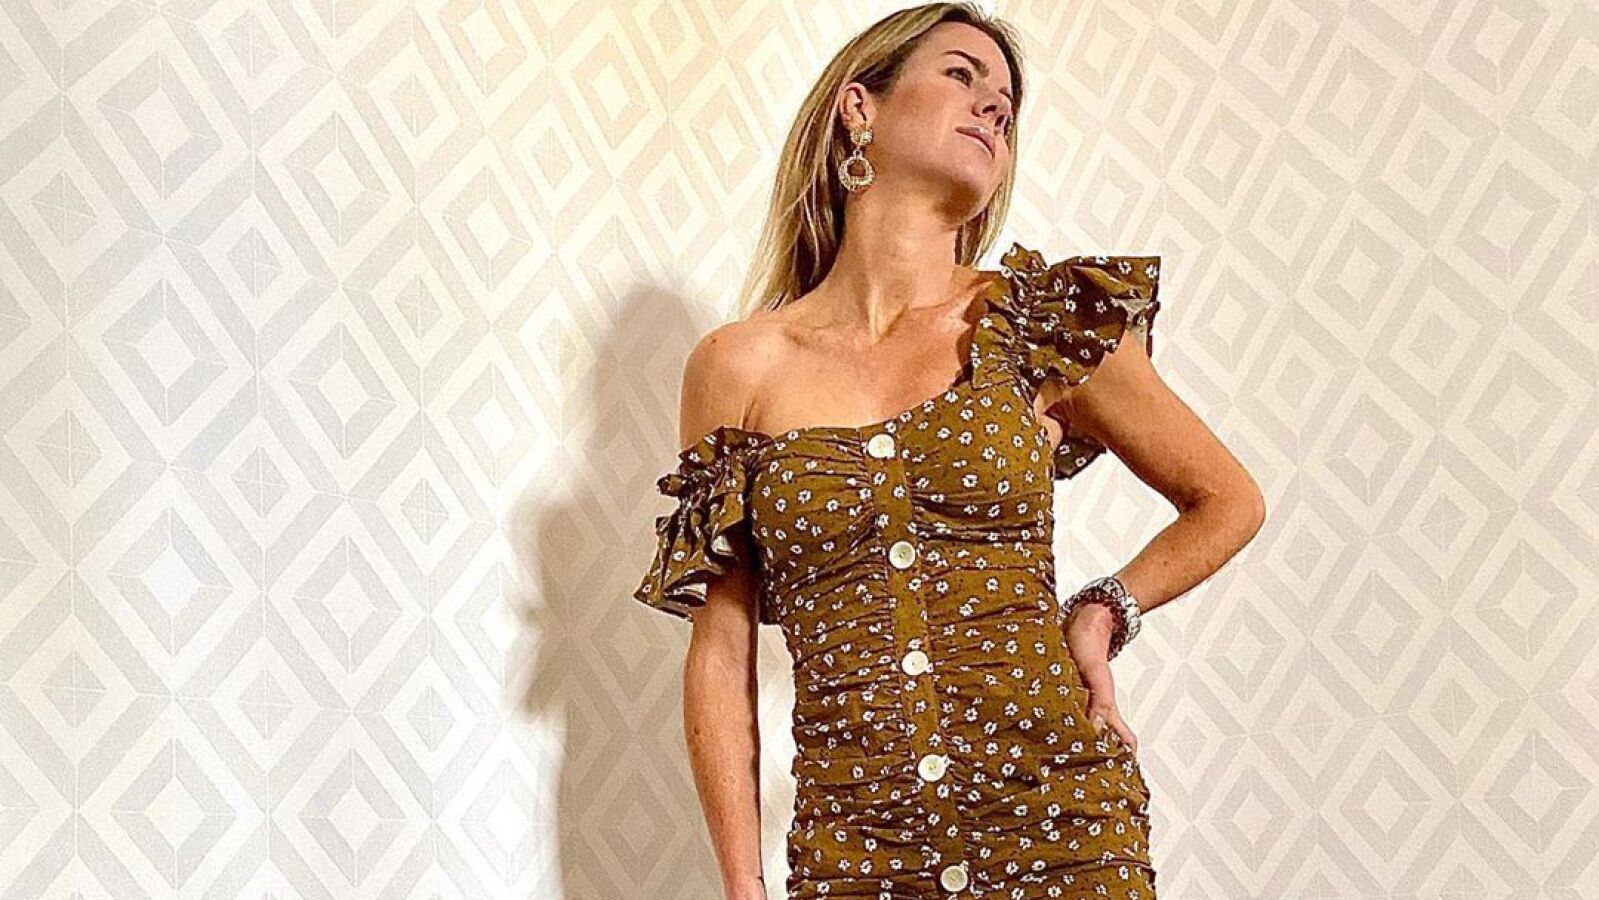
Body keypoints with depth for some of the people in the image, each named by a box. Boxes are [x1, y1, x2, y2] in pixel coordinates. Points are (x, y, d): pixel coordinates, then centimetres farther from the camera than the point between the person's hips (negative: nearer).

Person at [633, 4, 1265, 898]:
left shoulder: (1042, 324, -2)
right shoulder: (738, 367, -2)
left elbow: (1230, 501, 11)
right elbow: (721, 654, 2)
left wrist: (1104, 613, -3)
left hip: (1061, 825, 0)